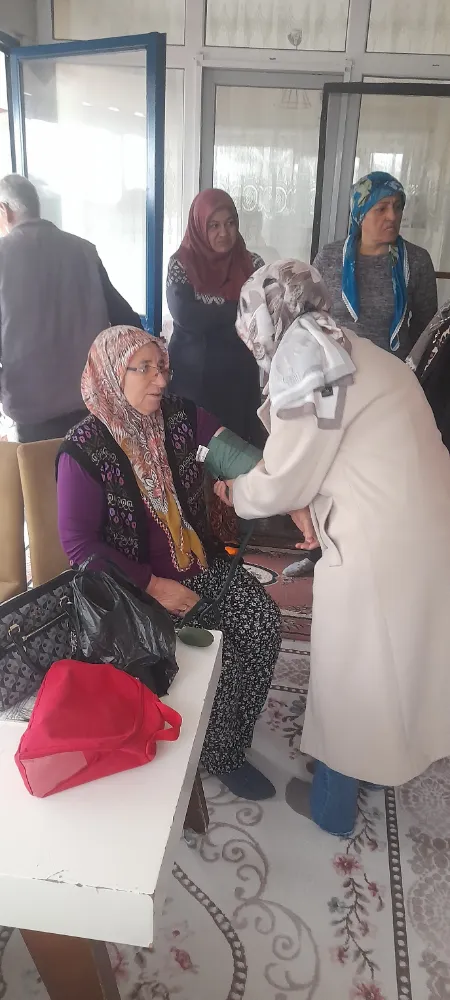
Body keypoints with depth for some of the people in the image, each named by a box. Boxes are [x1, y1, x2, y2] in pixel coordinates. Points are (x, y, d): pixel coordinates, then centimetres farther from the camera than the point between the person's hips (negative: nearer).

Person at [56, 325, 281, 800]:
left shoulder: (179, 415, -4)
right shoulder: (83, 450, -16)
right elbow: (79, 543, -14)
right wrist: (154, 586, -18)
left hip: (202, 563, 5)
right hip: (137, 585, -5)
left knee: (264, 623, -13)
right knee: (218, 652, -19)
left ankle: (233, 736, 11)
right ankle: (220, 756, 12)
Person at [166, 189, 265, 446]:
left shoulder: (252, 264, 4)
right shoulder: (181, 264, -3)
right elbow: (185, 316, -18)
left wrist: (209, 319, -15)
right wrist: (242, 308, -12)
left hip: (239, 375, 2)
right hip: (193, 375, -2)